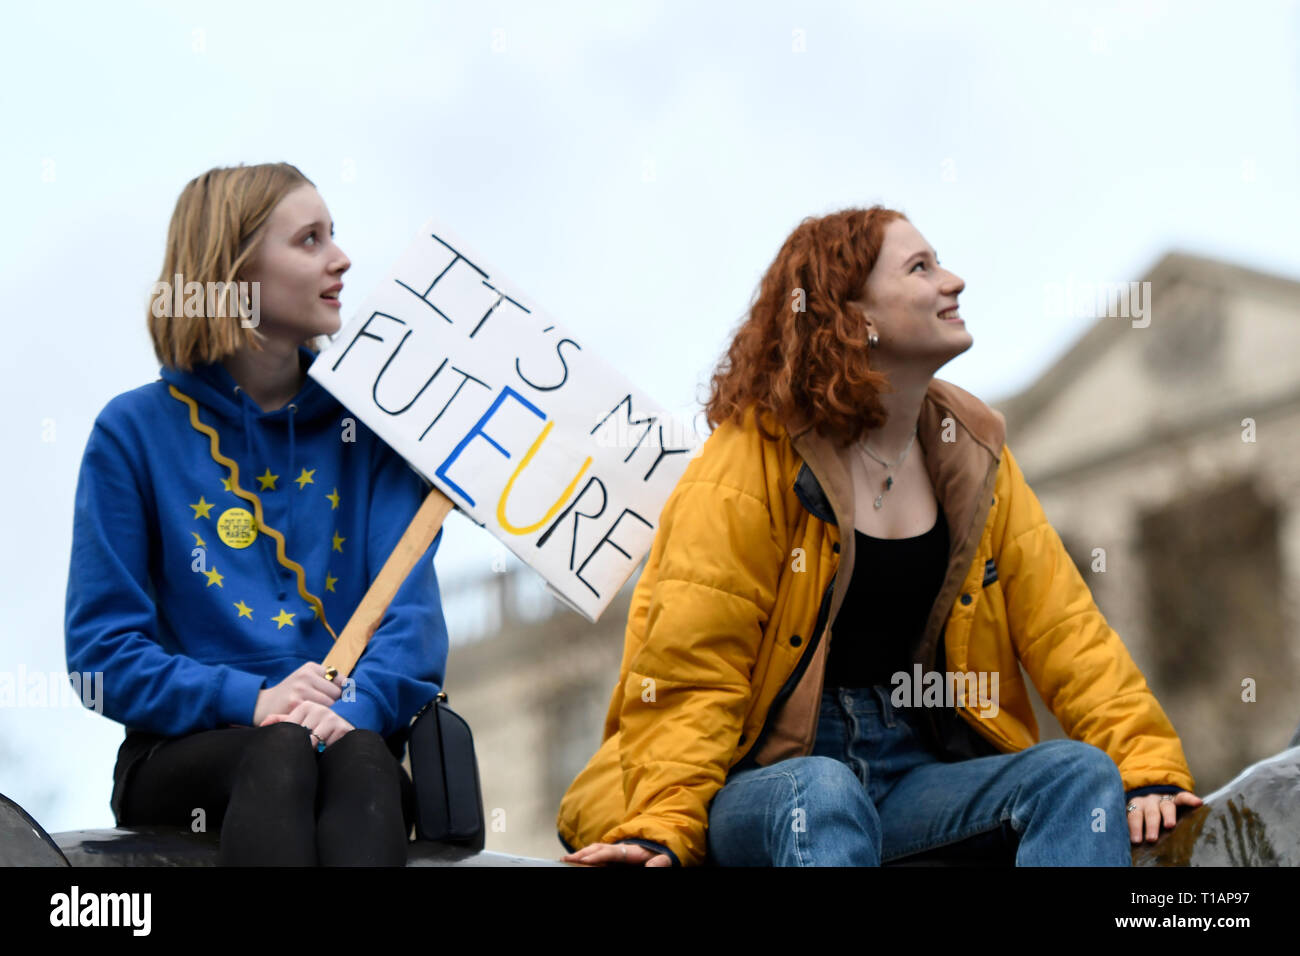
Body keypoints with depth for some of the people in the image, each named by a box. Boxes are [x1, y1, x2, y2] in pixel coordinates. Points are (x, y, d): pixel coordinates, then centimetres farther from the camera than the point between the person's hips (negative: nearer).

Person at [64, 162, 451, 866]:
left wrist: (353, 706, -23)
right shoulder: (136, 430, 5)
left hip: (349, 736, 2)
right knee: (281, 754, -36)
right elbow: (101, 650, 0)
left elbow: (412, 610, 0)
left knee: (359, 757, -35)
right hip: (186, 752, -1)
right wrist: (249, 700, -16)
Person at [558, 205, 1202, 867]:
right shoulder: (744, 468, -6)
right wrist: (660, 829, -24)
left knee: (1083, 772, -19)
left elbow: (1063, 627, 8)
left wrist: (1148, 764, -5)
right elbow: (690, 673, -11)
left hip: (917, 770, 5)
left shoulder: (972, 454, 12)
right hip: (763, 781, -5)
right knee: (822, 791, -38)